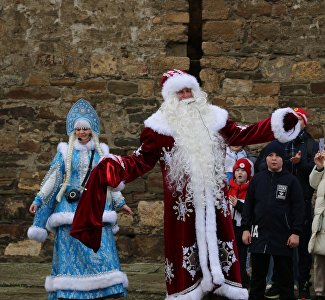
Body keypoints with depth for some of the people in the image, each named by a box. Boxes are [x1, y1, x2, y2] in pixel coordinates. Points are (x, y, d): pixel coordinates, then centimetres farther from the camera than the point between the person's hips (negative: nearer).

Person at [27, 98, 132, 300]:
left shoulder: (101, 152, 11)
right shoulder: (65, 152, 5)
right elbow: (52, 179, 5)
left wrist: (120, 203, 18)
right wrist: (38, 200, -2)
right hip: (71, 208, -1)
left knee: (101, 250, -6)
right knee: (70, 252, -3)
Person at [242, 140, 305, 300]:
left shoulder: (291, 180, 0)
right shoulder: (257, 179, 9)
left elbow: (298, 208, -3)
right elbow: (248, 205, 10)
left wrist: (296, 232, -9)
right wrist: (246, 229, 4)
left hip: (283, 237, -2)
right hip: (259, 236, 3)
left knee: (285, 276, 4)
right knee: (257, 275, 8)